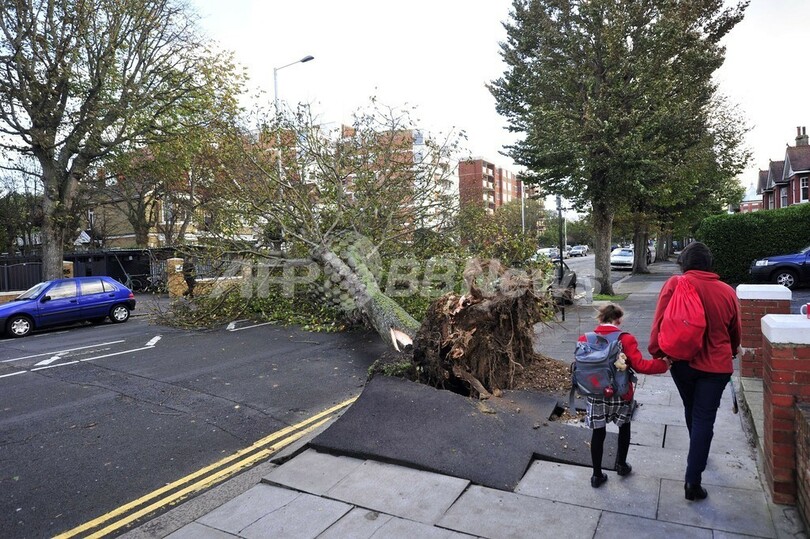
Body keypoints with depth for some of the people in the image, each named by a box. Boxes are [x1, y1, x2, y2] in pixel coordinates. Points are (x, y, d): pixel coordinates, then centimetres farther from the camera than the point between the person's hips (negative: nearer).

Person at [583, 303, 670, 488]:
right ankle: (621, 464, 39)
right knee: (624, 427, 25)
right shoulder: (626, 339, -14)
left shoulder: (585, 339, -7)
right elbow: (640, 365, -18)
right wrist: (663, 364, -5)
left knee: (598, 432, 11)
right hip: (620, 394, -1)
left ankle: (597, 475, 18)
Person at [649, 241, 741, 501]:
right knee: (704, 420, 3)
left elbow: (659, 323, -15)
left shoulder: (674, 284, -11)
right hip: (716, 365, 0)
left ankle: (698, 455, 47)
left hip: (682, 362, 1)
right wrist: (730, 353, 27)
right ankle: (693, 480, 1)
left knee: (691, 411, 23)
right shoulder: (727, 291, -4)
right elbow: (735, 332, 8)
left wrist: (656, 353, -4)